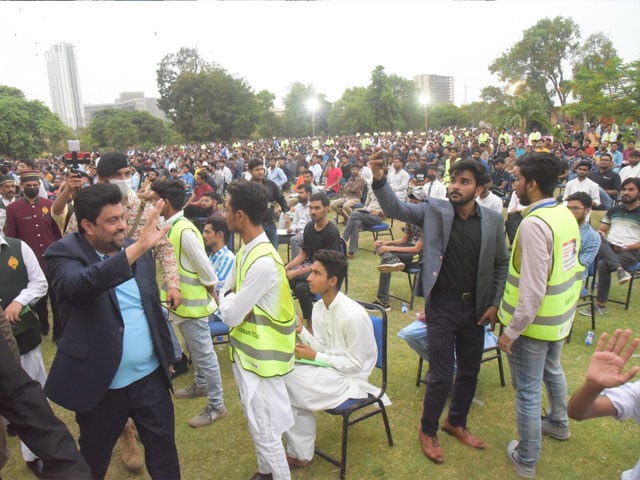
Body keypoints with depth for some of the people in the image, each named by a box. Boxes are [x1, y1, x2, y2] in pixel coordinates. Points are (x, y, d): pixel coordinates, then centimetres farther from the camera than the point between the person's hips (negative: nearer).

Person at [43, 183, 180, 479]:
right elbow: (80, 285, -37)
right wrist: (139, 248, -44)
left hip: (150, 375, 4)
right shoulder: (63, 254, -13)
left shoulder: (137, 251, 2)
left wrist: (166, 353, 14)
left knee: (163, 447, 15)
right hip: (100, 381, -3)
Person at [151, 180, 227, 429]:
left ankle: (216, 406, 14)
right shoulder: (170, 227, 4)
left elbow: (206, 270, -21)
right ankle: (201, 385, 46)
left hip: (193, 303, -10)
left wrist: (211, 294, -8)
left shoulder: (185, 231, -25)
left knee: (204, 354, 2)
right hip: (181, 301, 10)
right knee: (194, 350, 26)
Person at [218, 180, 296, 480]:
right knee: (256, 422, 25)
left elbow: (231, 315, -25)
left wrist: (230, 300, -4)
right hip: (246, 348, 10)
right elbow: (226, 292, 8)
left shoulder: (263, 262, -29)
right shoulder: (246, 250, 2)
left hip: (260, 354, -10)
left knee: (265, 430, 5)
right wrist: (234, 300, -13)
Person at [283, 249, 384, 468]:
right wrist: (301, 331, -11)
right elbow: (325, 349, 4)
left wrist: (314, 357, -20)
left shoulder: (353, 316, -26)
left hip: (349, 377, -7)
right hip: (329, 368, 7)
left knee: (287, 383, -22)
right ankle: (299, 451, 0)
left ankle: (299, 454, 1)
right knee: (282, 376, -17)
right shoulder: (319, 307, 0)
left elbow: (355, 364, -19)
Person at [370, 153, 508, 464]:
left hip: (475, 307, 4)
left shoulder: (493, 220, -2)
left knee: (470, 371, 18)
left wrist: (495, 303, 1)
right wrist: (379, 179, -33)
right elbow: (396, 209, -16)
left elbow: (501, 264, 6)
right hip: (442, 307, -3)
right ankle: (428, 430, 30)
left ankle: (456, 423, 43)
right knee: (441, 375, 4)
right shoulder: (434, 210, -7)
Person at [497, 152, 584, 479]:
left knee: (528, 391, 7)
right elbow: (573, 267, 11)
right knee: (552, 371, 30)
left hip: (534, 321, -9)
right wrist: (563, 307, 20)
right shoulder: (566, 215, 2)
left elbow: (532, 290, -28)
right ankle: (558, 424, 55)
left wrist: (511, 331, -21)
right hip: (560, 316, 9)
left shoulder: (534, 223, -26)